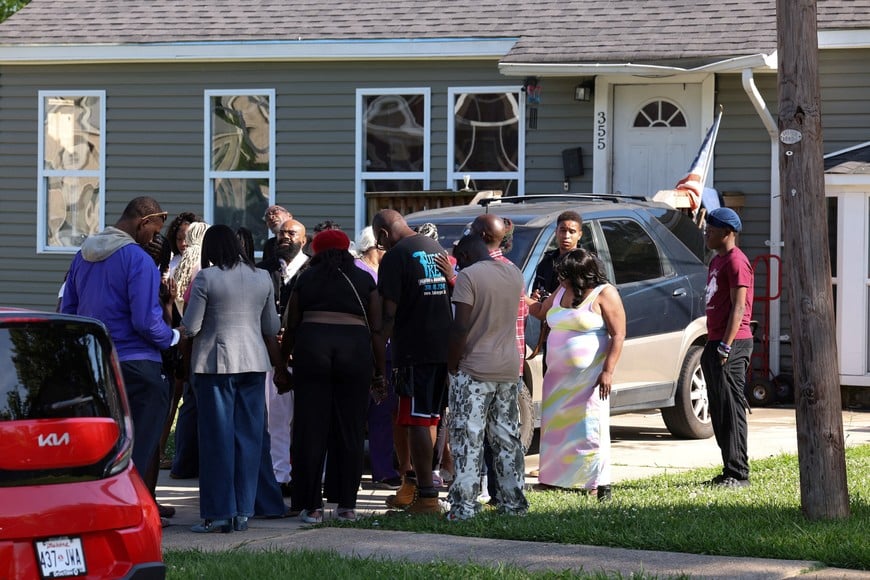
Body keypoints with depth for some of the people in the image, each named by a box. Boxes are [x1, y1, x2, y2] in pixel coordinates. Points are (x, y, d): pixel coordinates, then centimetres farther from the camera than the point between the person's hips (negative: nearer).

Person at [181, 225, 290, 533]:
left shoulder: (206, 278, -8)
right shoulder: (262, 278, 7)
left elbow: (191, 327, -7)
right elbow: (271, 328, 14)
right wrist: (280, 368, 26)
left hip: (215, 362, -4)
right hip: (254, 362, 4)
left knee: (217, 437, 0)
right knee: (249, 437, 7)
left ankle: (219, 513, 0)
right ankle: (243, 512, 9)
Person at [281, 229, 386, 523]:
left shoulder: (307, 278, 13)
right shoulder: (364, 280, 14)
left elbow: (291, 327, 13)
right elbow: (376, 329, 9)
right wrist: (379, 371, 14)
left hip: (312, 345, 0)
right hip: (355, 349, 0)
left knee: (310, 430, 3)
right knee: (350, 430, 6)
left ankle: (312, 506, 2)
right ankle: (347, 504, 7)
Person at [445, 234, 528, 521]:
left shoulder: (468, 276, -12)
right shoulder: (514, 273, 8)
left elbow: (460, 327, -17)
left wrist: (452, 365, -8)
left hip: (474, 369, -7)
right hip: (509, 368, 7)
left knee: (468, 439, -5)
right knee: (507, 438, 13)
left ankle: (464, 505, -9)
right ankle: (513, 502, 15)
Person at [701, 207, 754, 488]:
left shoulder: (736, 261, -11)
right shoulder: (717, 261, 20)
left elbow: (738, 307, -17)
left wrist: (725, 346, -21)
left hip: (732, 344, -10)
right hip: (716, 343, 10)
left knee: (731, 408, -10)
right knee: (719, 410, 10)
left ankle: (738, 473, -10)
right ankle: (730, 469, 14)